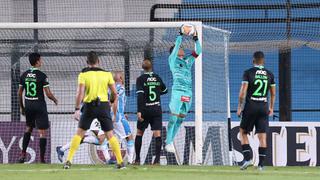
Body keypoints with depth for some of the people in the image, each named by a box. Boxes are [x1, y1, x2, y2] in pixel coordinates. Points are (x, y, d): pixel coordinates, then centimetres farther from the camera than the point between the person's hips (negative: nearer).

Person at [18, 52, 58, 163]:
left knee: (29, 128, 23)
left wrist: (22, 107, 20)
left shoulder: (24, 75, 3)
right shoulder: (42, 76, -12)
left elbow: (19, 93, 8)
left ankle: (23, 154, 14)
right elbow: (48, 94, -13)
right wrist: (55, 100, 8)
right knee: (42, 132, 0)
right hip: (39, 106, -5)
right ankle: (42, 158, -2)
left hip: (28, 105, 5)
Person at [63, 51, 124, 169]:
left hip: (89, 106, -1)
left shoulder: (83, 74, 1)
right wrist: (114, 112, 14)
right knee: (110, 135, 7)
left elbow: (80, 93, -11)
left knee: (79, 133, 8)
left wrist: (77, 110, -10)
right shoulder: (107, 74, 6)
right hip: (104, 105, 1)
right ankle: (120, 162, 2)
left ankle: (68, 161, 1)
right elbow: (115, 94, 6)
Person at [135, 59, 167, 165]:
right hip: (157, 110, 2)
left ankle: (137, 159, 12)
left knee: (139, 133, 12)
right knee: (157, 135, -1)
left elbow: (140, 95, -16)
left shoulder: (141, 79, -6)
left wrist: (139, 111, -19)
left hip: (145, 109, -2)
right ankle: (157, 158, -11)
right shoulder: (157, 78, 4)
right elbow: (165, 90, 20)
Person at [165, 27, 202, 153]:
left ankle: (170, 141, 15)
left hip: (188, 93, 6)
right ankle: (169, 143, -6)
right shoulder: (172, 59, 4)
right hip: (177, 91, -6)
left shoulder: (188, 61, 19)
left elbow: (198, 52, 16)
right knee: (174, 118, -9)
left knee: (180, 119, 7)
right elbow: (176, 46, -7)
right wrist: (181, 35, -4)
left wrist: (196, 39, 8)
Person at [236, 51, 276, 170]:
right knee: (262, 136, 3)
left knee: (243, 132, 11)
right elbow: (273, 94, 11)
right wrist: (271, 108, 23)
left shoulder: (248, 73, -6)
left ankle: (248, 158, -3)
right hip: (264, 107, 3)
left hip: (250, 107, -3)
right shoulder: (269, 74, 5)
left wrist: (239, 107, -2)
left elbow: (243, 92, -10)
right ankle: (261, 164, 2)